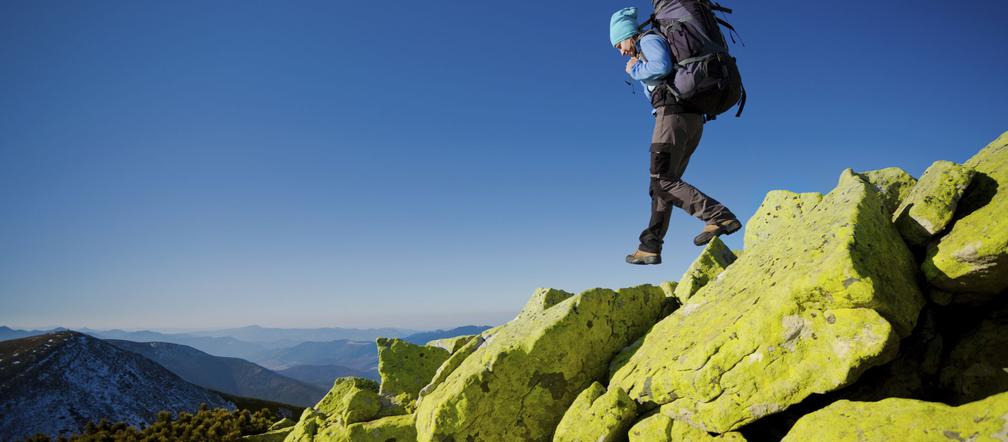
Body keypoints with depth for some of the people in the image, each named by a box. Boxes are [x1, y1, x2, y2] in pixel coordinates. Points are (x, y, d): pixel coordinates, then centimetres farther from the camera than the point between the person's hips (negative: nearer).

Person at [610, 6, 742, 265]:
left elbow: (662, 66, -17)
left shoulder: (649, 40, 3)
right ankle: (650, 247, 8)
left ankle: (720, 217, -22)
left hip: (673, 113, -10)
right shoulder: (656, 48, 31)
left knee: (662, 181, -12)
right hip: (694, 118, 10)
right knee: (665, 180, 8)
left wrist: (635, 70, -1)